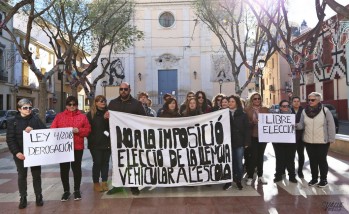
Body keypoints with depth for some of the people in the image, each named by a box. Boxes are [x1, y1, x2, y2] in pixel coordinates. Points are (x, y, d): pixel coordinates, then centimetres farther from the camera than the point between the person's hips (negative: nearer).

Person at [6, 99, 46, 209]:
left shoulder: (36, 119, 4)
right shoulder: (13, 122, 0)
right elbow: (10, 139, -4)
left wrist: (33, 130, -21)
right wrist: (16, 152, -15)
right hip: (20, 153, -1)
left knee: (36, 175, 9)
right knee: (22, 176, 8)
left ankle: (38, 196, 21)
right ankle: (23, 198, 20)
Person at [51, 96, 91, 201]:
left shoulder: (82, 116, 5)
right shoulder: (59, 116, 8)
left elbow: (88, 130, 1)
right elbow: (52, 130, 4)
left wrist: (78, 130, -15)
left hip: (77, 147, -1)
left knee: (76, 168, 5)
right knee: (64, 169, 5)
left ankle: (77, 190, 20)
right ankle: (66, 191, 20)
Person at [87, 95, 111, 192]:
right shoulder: (90, 114, 1)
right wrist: (91, 140, -9)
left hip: (107, 143, 3)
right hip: (95, 144, -3)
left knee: (105, 162, 8)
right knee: (97, 163, 1)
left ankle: (104, 182, 18)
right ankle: (96, 183, 15)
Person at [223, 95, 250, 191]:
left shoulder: (242, 114, 3)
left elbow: (246, 129, 0)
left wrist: (246, 142, -6)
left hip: (239, 142, 0)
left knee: (239, 163, 6)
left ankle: (238, 180, 23)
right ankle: (228, 181, 16)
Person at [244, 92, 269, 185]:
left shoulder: (265, 109, 11)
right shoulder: (247, 110, 0)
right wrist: (253, 122, -20)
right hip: (253, 136, -3)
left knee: (260, 156, 10)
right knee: (253, 156, -5)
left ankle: (260, 176, 21)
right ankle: (250, 177, 5)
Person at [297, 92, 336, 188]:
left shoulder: (325, 110, -8)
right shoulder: (305, 111, 2)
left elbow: (331, 125, -6)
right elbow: (302, 124, 3)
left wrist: (331, 138, -7)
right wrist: (295, 125, -18)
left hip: (322, 141, -3)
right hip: (309, 141, 4)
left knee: (322, 160, 7)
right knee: (312, 160, 13)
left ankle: (324, 179, 22)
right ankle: (314, 178, 26)